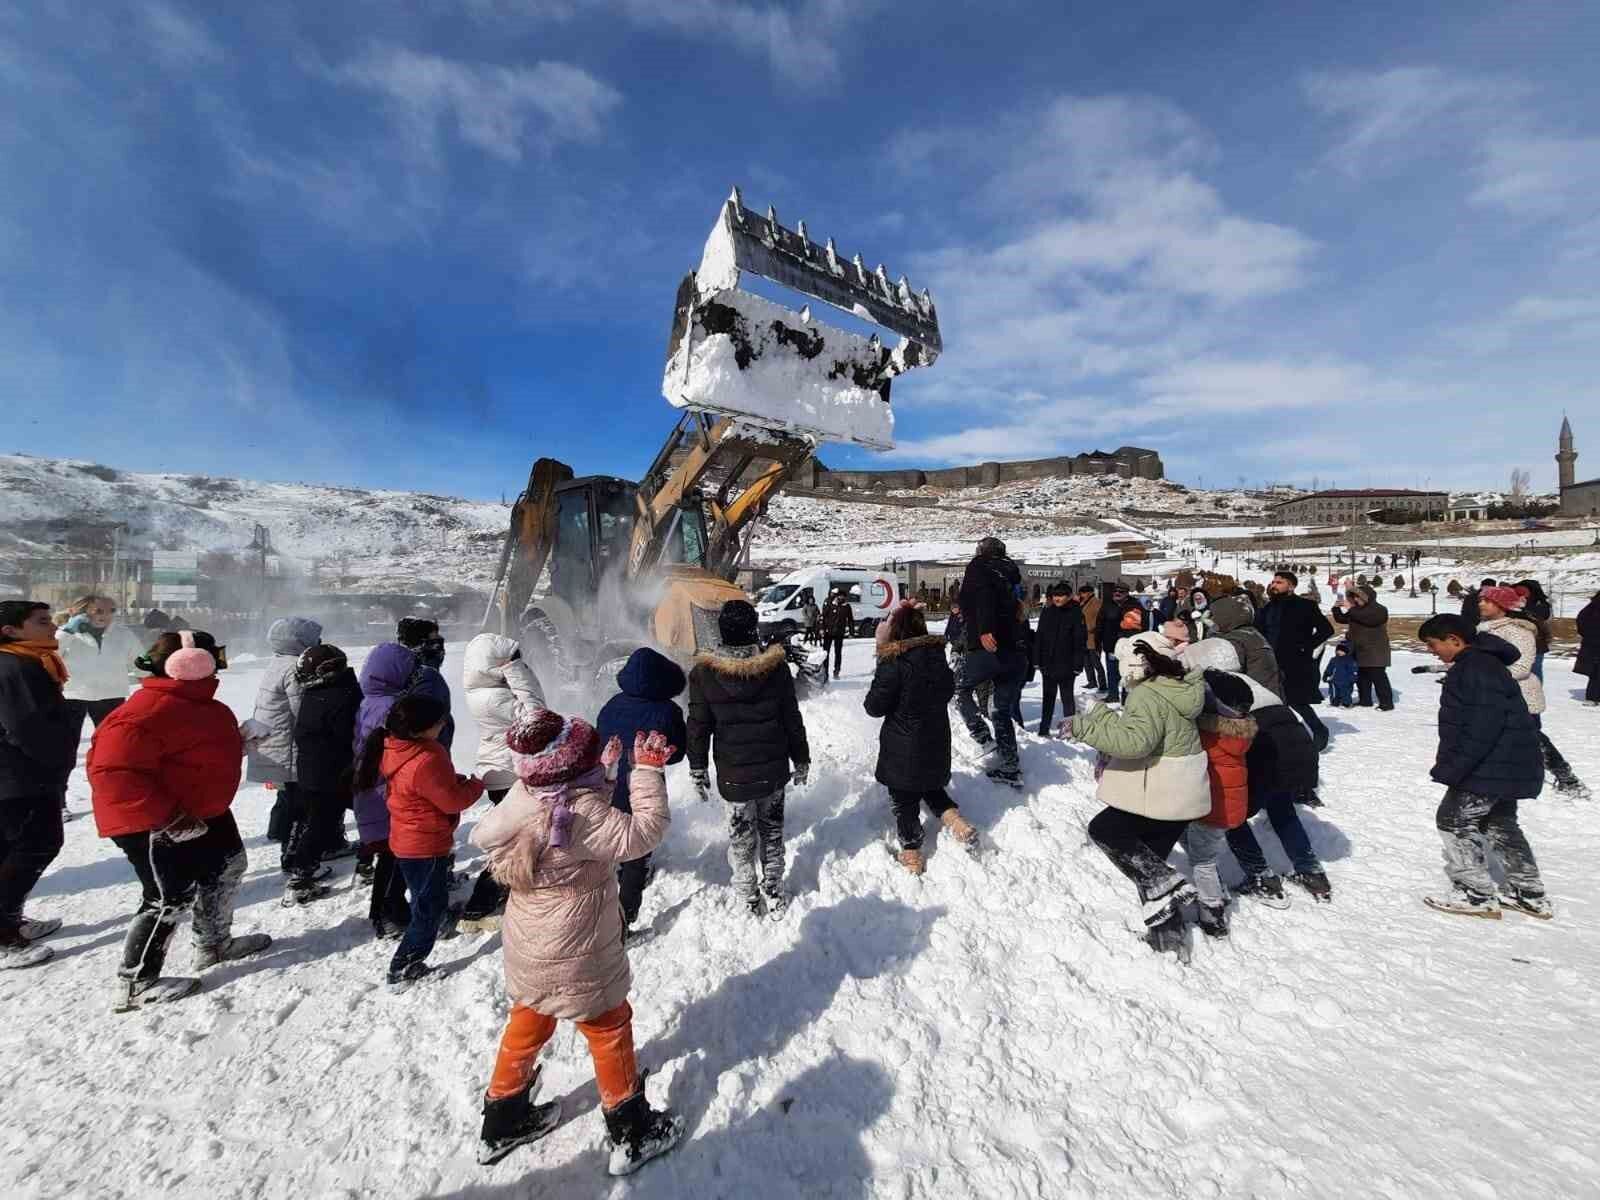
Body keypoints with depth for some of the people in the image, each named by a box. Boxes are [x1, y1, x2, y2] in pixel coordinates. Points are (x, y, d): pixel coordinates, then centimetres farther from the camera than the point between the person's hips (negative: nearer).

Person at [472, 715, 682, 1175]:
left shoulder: (522, 798, -10)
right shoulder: (584, 812, -34)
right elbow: (643, 833, -31)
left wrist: (603, 769, 3)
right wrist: (648, 769, -28)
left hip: (529, 947, 7)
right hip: (576, 956, -7)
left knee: (527, 1023, 28)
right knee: (609, 1029, 14)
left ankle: (503, 1120, 48)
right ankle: (631, 1134, 32)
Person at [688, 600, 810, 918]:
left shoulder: (703, 673, -13)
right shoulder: (776, 666, -12)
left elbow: (698, 727, -4)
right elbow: (792, 720, -3)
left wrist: (698, 769, 9)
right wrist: (801, 760, 10)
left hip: (733, 775, -1)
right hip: (773, 770, 1)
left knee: (741, 837, 17)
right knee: (772, 832, 20)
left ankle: (749, 899, 32)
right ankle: (774, 895, 33)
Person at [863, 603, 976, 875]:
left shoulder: (894, 662, -22)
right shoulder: (938, 655, -2)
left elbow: (875, 706, -16)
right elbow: (948, 691, 14)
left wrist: (870, 700, 4)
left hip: (903, 745, -6)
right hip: (936, 741, 6)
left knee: (904, 799, 10)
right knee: (932, 787, 27)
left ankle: (911, 852, 19)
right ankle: (953, 818, 8)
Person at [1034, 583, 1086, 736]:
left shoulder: (1076, 613, -7)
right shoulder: (1047, 612, 4)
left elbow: (1081, 640, -9)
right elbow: (1038, 637, 6)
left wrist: (1077, 664, -13)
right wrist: (1037, 659, 1)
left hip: (1066, 664, -4)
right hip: (1047, 663, 4)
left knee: (1067, 696, 8)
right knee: (1048, 696, 12)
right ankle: (1044, 728, 20)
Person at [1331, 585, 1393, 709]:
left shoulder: (1379, 610, -9)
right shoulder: (1357, 610, 13)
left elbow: (1367, 618, -29)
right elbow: (1341, 619, 15)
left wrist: (1350, 609, -29)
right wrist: (1337, 608, -3)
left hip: (1375, 652, -8)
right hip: (1360, 651, 8)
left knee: (1378, 677, -10)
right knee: (1362, 676, 13)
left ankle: (1387, 703, -5)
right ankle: (1365, 700, 23)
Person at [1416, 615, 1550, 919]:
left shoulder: (1476, 668, -22)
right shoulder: (1481, 663, 12)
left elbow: (1483, 724, -27)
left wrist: (1452, 767, -24)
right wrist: (1449, 759, 19)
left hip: (1491, 766, -11)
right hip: (1508, 764, 11)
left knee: (1454, 819, -2)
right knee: (1500, 823, 21)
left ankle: (1476, 895, 5)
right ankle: (1530, 894, 31)